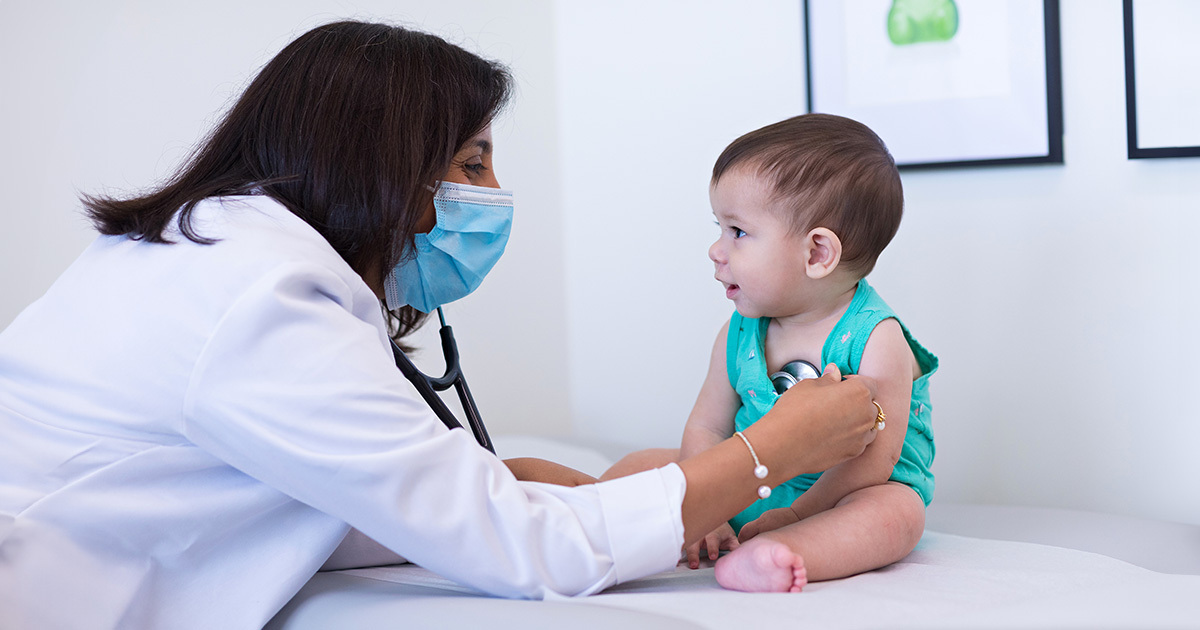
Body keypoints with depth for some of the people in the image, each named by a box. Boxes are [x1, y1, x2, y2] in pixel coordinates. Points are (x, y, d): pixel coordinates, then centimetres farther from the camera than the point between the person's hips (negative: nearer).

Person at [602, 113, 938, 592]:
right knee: (643, 465, 4)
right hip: (741, 495, 6)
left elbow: (874, 459, -22)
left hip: (838, 500, -6)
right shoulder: (739, 335, 1)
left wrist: (796, 514, -28)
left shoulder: (875, 341, -17)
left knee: (898, 509, -37)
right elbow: (707, 428, 3)